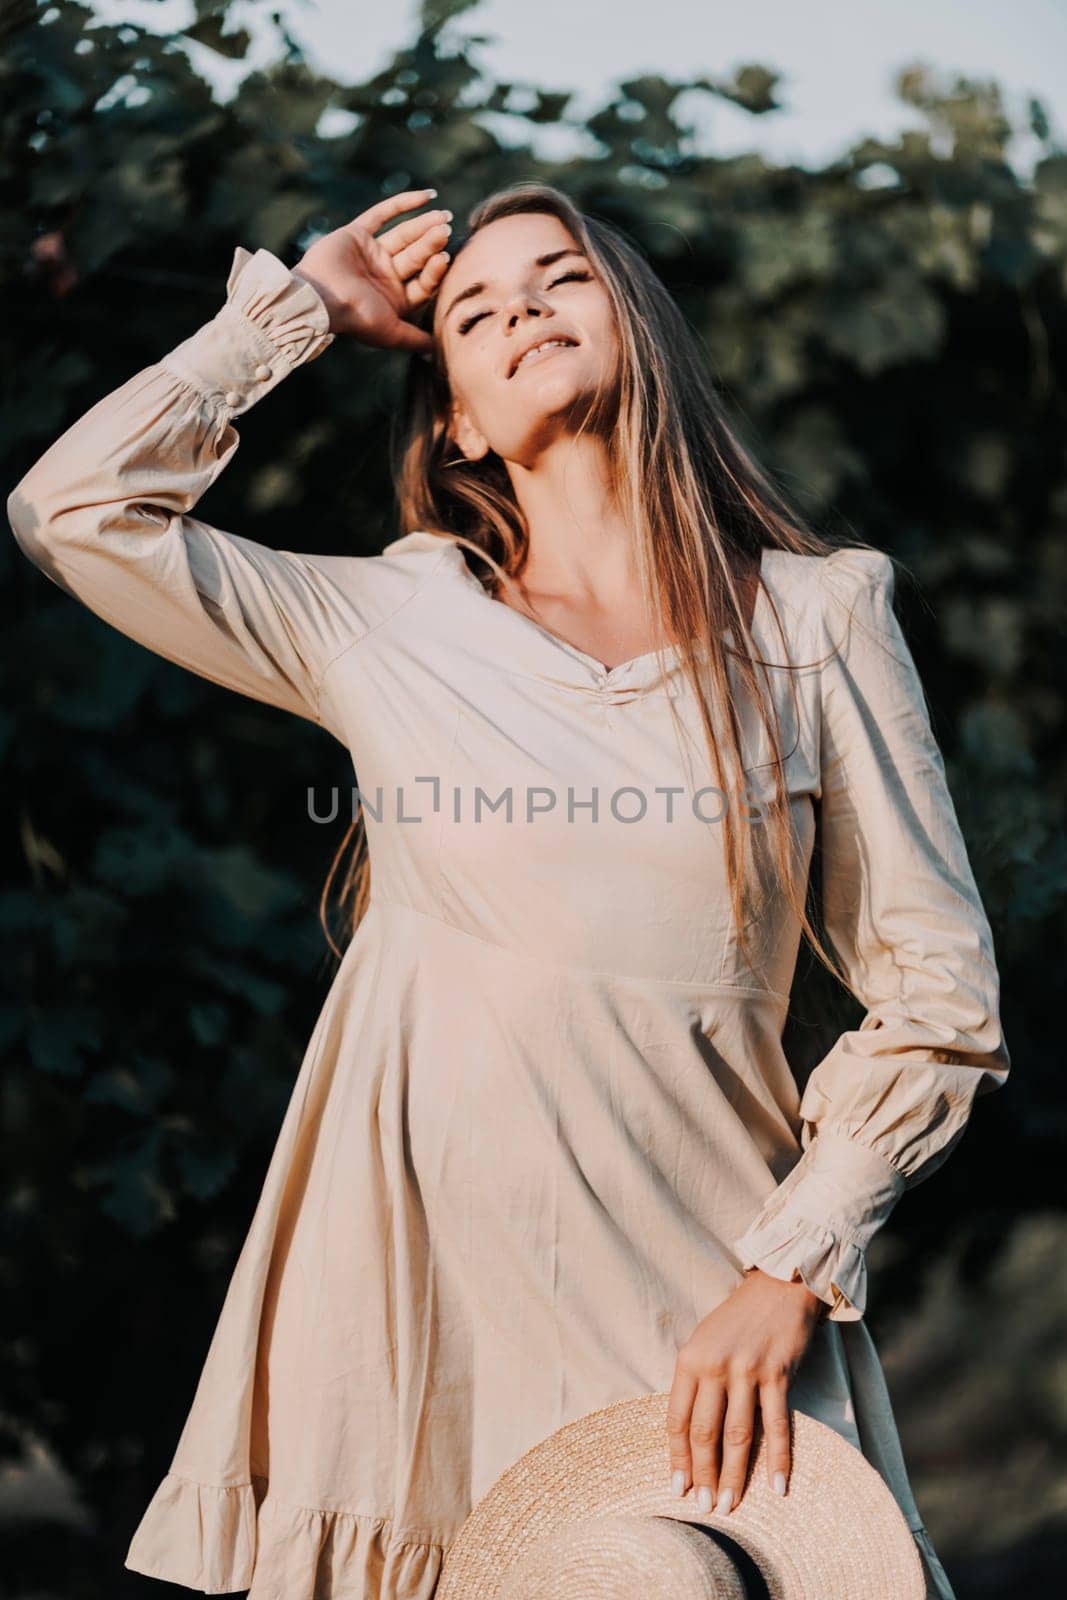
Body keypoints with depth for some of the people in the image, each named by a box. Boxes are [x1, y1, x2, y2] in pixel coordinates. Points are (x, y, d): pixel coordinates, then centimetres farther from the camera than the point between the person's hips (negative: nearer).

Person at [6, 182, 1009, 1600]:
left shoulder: (816, 617, 3)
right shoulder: (392, 622, 7)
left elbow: (938, 998, 3)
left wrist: (795, 1267, -6)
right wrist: (298, 308, 12)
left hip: (694, 1303, 0)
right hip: (420, 1279, 1)